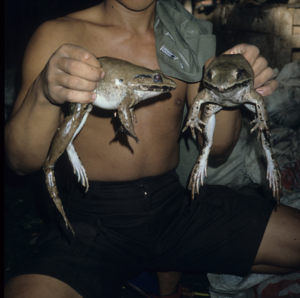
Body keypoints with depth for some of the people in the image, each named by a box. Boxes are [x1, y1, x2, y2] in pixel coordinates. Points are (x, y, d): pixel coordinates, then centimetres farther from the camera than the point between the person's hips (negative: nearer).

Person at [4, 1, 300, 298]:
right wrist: (44, 94, -32)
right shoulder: (58, 36, -4)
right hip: (96, 218, -3)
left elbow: (216, 146, 6)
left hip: (178, 205, 4)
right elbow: (20, 161, -12)